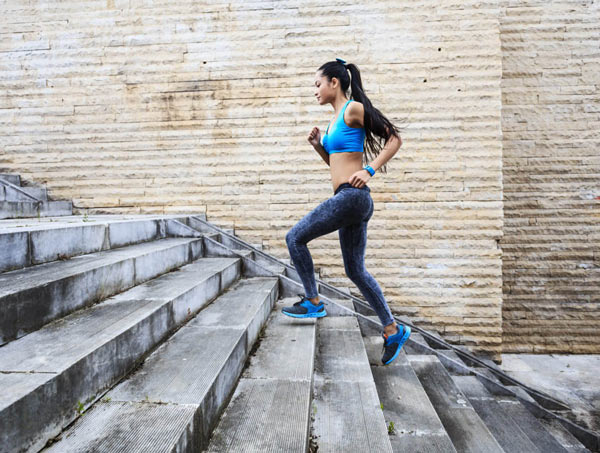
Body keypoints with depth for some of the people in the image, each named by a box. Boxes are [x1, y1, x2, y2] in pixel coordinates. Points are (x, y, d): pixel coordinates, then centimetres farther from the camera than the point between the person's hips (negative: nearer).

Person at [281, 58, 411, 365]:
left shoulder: (353, 109, -5)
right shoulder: (336, 119, 21)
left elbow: (394, 138, -5)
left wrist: (369, 170, -14)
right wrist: (318, 145, 12)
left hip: (351, 196, -10)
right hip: (350, 200, 10)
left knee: (295, 238, -2)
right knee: (355, 270, 12)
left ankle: (313, 302, 10)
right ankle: (392, 331, 20)